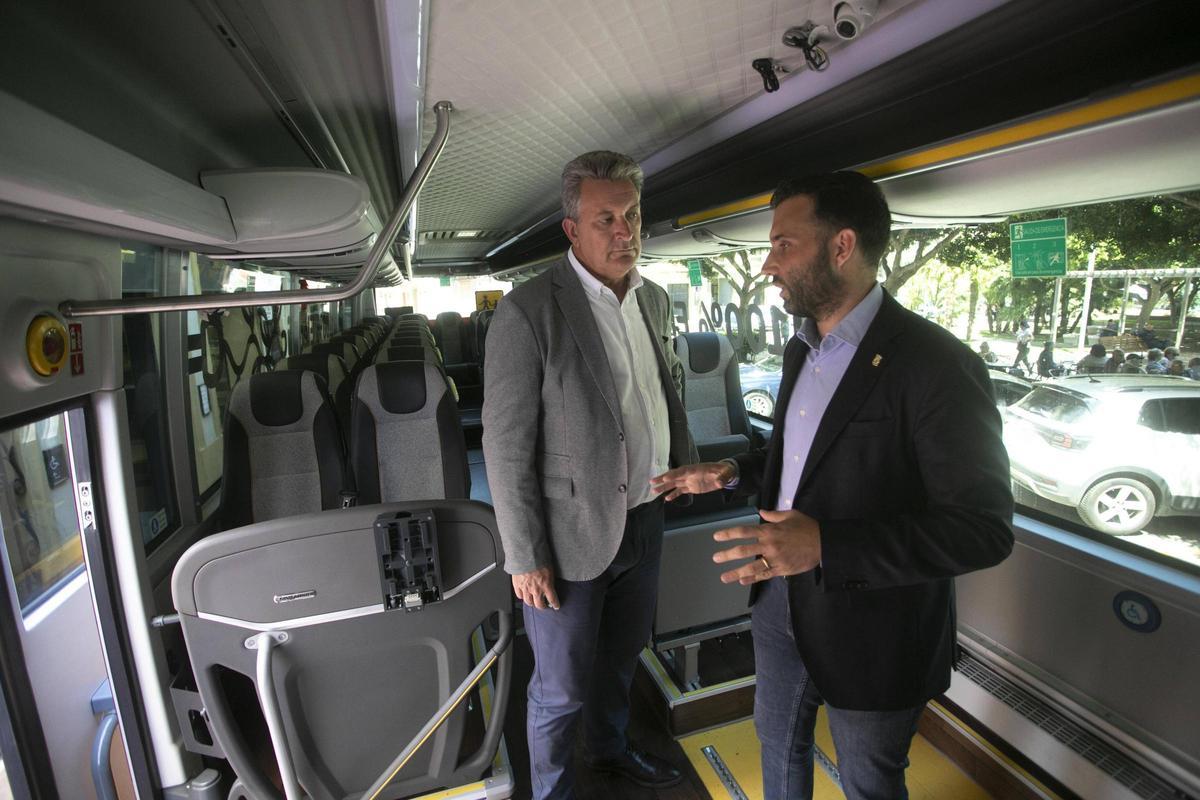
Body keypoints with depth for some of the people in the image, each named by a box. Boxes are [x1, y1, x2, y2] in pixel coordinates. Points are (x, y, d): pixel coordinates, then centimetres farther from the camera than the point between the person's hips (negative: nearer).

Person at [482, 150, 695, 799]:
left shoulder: (656, 300, 4)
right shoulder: (527, 311, -18)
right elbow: (506, 448, -17)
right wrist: (525, 558, -15)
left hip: (645, 521, 7)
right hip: (573, 535, -6)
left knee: (621, 656, 28)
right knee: (563, 689, 13)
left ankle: (610, 747, 56)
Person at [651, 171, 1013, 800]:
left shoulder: (936, 364, -23)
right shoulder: (801, 350, 3)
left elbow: (983, 529, -25)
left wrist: (827, 546, -33)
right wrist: (732, 474, 3)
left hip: (872, 639, -6)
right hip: (781, 605, 7)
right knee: (778, 744, 28)